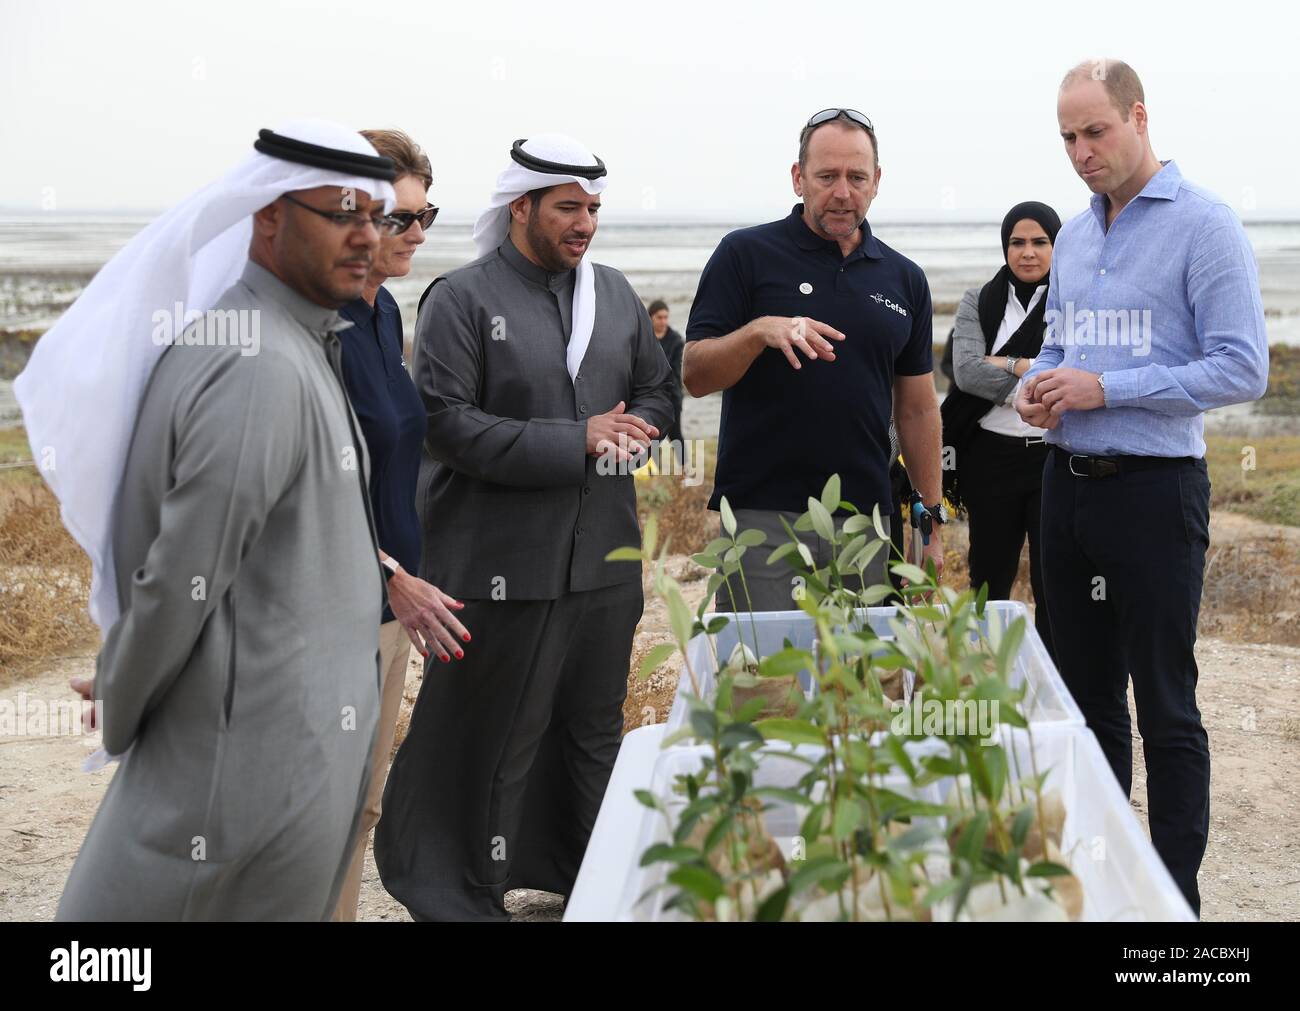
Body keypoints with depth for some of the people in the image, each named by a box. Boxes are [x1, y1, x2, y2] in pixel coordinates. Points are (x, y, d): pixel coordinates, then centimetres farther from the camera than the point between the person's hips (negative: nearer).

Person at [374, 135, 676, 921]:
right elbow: (449, 424, -16)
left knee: (597, 730, 17)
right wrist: (576, 442, -19)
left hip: (606, 556, 6)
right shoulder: (461, 300, -7)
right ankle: (468, 891, 16)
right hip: (503, 561, -6)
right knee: (497, 737, 2)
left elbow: (659, 391, 19)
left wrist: (628, 435, -5)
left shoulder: (615, 293, 12)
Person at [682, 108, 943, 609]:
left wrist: (933, 517, 11)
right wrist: (759, 330, -23)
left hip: (865, 517, 4)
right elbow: (694, 375, -5)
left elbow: (917, 408, 15)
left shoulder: (904, 279, 12)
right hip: (762, 512, -3)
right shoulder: (746, 254, 0)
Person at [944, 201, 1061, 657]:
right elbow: (966, 370, -6)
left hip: (1055, 456, -2)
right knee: (989, 581, 11)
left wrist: (1005, 365, -9)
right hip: (992, 455, 2)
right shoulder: (978, 303, 9)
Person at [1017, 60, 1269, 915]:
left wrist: (1105, 388, -19)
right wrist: (1036, 389, 1)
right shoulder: (1074, 237, 13)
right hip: (1069, 484, 7)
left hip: (1154, 488, -7)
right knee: (1088, 693, 14)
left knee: (1165, 707, -1)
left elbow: (1242, 369, -15)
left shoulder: (1203, 225, -9)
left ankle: (1175, 898, 8)